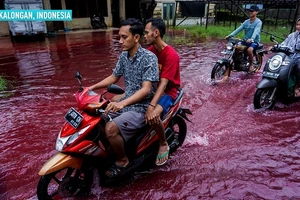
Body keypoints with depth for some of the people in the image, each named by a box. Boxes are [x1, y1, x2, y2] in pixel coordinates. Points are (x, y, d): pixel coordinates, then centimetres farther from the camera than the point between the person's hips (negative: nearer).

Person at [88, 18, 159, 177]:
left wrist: (122, 103, -39)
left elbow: (146, 89, -26)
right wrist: (92, 87, 3)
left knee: (111, 128, -26)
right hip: (126, 103, 8)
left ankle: (122, 160, 2)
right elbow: (113, 77, 16)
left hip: (142, 107, -8)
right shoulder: (124, 55, 5)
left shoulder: (149, 58, -18)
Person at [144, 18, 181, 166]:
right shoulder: (150, 51, 3)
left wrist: (151, 106, -40)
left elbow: (163, 83, -30)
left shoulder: (171, 55, -21)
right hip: (151, 88, 8)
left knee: (153, 116, -36)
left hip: (167, 92, -7)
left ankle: (163, 144, -5)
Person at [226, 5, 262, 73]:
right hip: (246, 40, 6)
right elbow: (239, 29, -3)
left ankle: (251, 65, -11)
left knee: (249, 50, -35)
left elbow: (256, 31, -26)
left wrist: (251, 39, -46)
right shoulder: (246, 21, 9)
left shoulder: (258, 22, -8)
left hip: (254, 41, -6)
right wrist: (230, 35, -18)